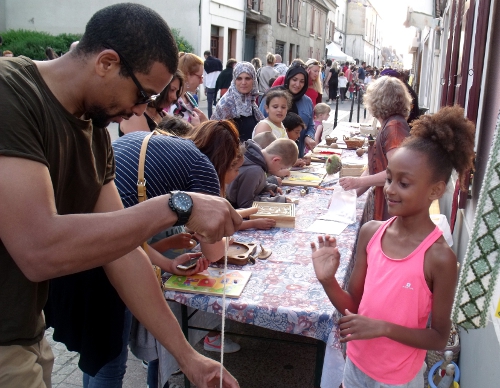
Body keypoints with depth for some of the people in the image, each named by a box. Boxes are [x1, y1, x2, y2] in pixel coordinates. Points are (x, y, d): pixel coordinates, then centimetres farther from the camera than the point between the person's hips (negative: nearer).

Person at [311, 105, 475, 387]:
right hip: (357, 364, 4)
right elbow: (352, 305, -3)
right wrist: (328, 281, -21)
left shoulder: (440, 258, -23)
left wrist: (383, 327, -25)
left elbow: (439, 338, -13)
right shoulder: (370, 232, -10)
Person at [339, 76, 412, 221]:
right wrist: (352, 193, 10)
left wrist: (359, 182, -19)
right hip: (381, 204, 9)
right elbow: (373, 169, 15)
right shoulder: (387, 126, 14)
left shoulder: (394, 126, -15)